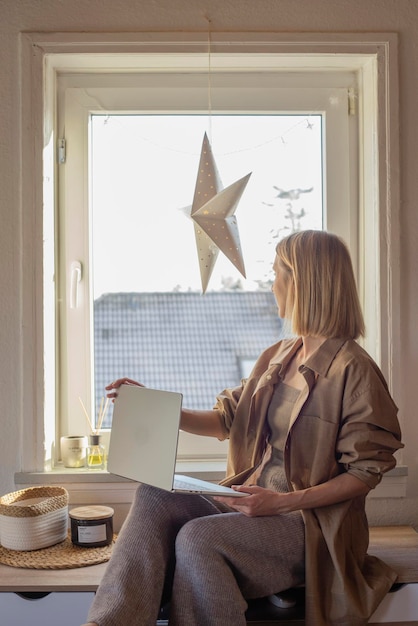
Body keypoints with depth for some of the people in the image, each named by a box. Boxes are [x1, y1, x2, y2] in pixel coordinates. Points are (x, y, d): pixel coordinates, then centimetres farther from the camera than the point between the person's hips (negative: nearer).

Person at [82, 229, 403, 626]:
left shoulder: (353, 371, -12)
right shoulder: (277, 357, 12)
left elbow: (366, 472, -12)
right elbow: (226, 419, 17)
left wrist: (285, 501, -21)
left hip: (311, 523, -7)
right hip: (252, 501, 7)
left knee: (197, 538, -30)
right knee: (155, 497, -16)